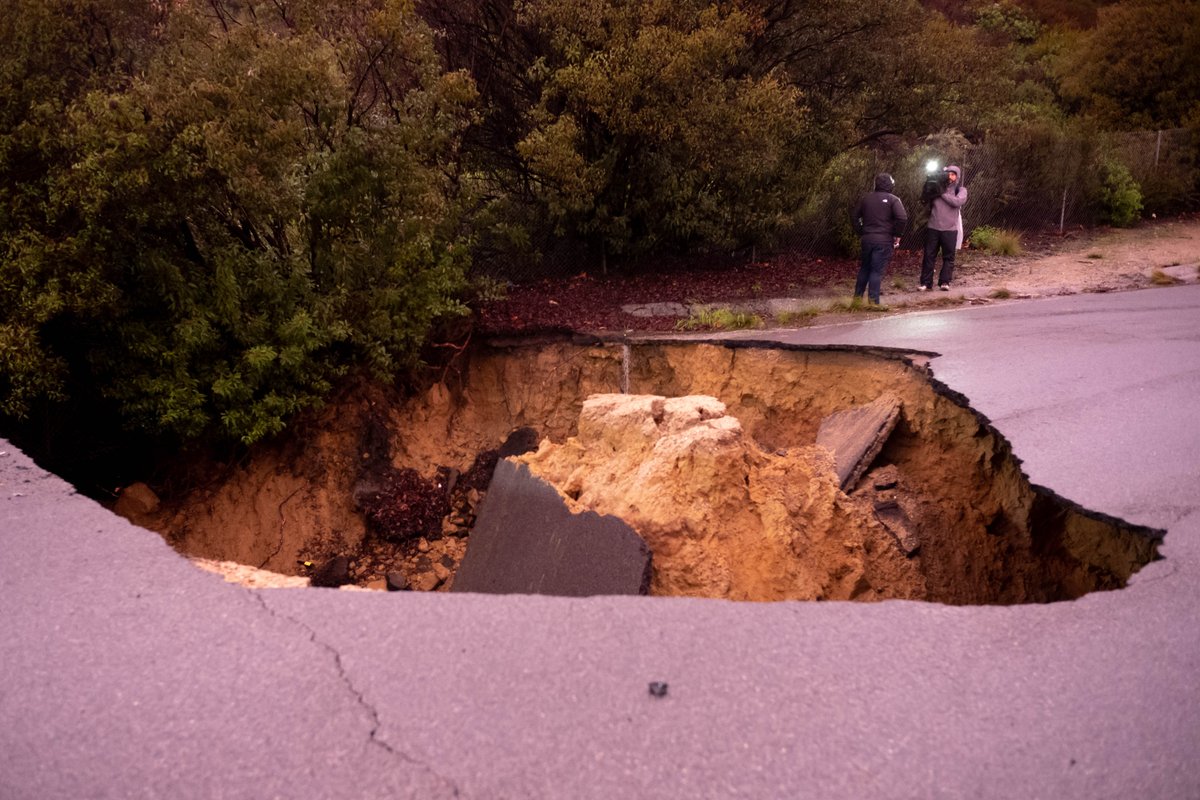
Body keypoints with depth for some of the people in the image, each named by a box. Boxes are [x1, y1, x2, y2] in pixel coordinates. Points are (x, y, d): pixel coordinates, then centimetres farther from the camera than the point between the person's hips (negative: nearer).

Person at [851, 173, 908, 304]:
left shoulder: (866, 198, 10)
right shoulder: (893, 199, -5)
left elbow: (854, 218, 13)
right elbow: (902, 218, -18)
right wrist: (897, 235, -7)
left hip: (867, 239, 4)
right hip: (884, 240, -4)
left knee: (864, 268, 18)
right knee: (877, 271, -3)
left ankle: (857, 295, 23)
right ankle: (873, 300, -4)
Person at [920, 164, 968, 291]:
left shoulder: (961, 190, 4)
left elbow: (957, 201, -15)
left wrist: (942, 193, -13)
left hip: (950, 229, -2)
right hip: (933, 227, 2)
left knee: (948, 257, 3)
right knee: (929, 255, 1)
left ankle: (944, 282, 9)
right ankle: (925, 283, 4)